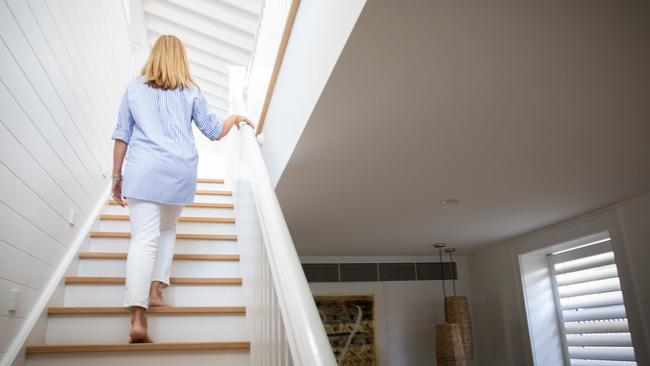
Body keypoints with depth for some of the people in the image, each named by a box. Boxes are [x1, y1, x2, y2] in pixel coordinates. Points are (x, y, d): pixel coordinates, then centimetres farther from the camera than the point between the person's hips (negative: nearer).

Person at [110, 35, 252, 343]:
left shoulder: (134, 87, 12)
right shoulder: (191, 91, 11)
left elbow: (122, 135, 9)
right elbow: (214, 131, 15)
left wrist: (116, 175, 14)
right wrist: (234, 119, 33)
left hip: (143, 170, -1)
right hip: (181, 171, 1)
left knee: (143, 238, -7)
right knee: (167, 228, 23)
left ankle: (137, 319, -16)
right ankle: (155, 290, 14)